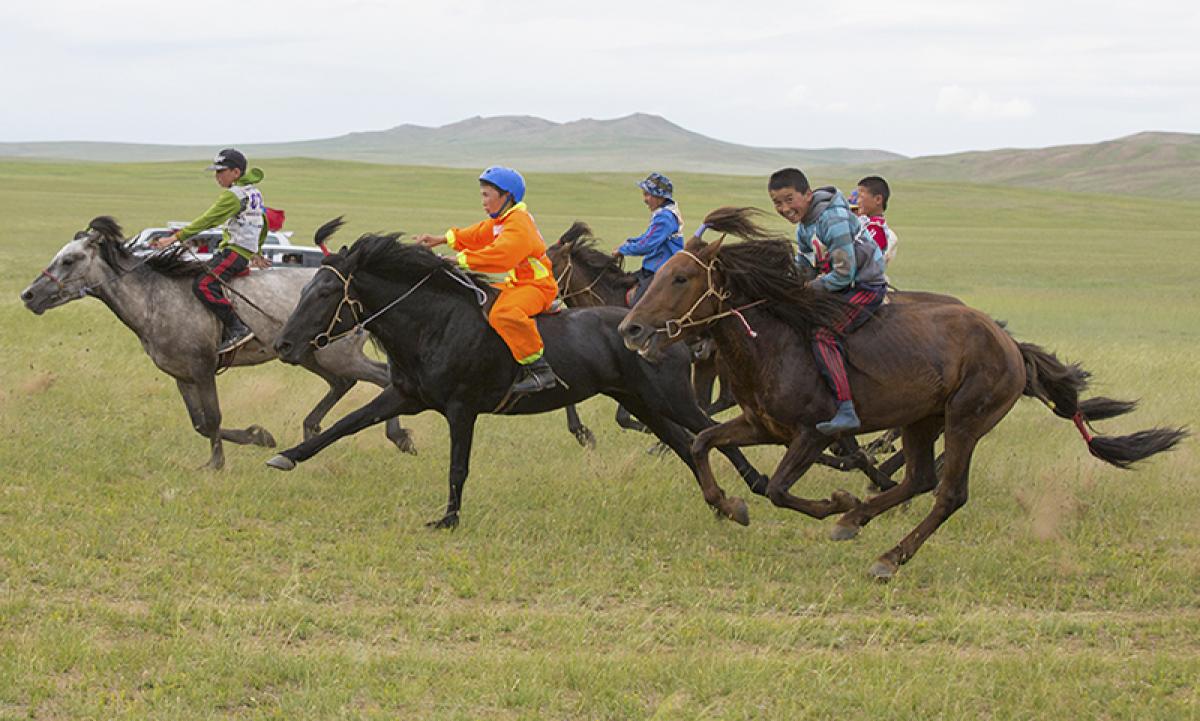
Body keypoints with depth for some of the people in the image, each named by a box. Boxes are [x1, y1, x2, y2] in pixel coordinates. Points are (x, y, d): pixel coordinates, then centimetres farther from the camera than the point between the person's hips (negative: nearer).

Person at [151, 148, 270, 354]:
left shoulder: (232, 195, -12)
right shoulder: (254, 191, 18)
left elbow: (207, 220, -19)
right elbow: (263, 224, 28)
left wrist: (175, 237, -21)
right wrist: (255, 252, 39)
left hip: (234, 252, -11)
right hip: (247, 251, 11)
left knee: (202, 285, -24)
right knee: (194, 273, 17)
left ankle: (238, 329, -28)